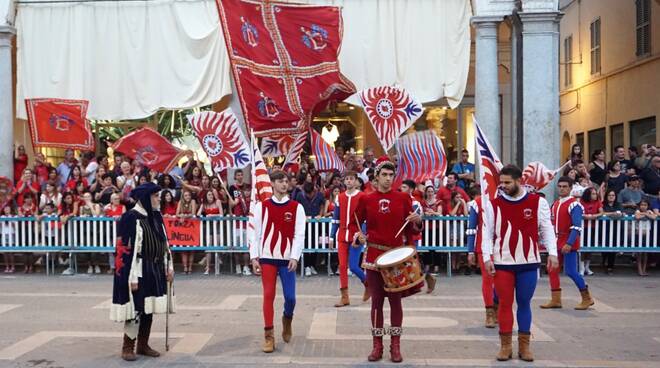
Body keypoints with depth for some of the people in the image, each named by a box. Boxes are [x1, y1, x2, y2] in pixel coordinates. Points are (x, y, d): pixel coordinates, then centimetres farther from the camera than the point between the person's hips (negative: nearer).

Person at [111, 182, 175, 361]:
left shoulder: (156, 216, 9)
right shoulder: (130, 217, -14)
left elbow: (164, 243, 15)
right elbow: (126, 248, -16)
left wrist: (169, 266, 12)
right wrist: (132, 277, -18)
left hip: (155, 271, 7)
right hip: (138, 271, -7)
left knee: (149, 308, 11)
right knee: (136, 308, -3)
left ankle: (143, 345, 23)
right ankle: (127, 347, 12)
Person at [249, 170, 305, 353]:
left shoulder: (297, 207, 1)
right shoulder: (262, 206, 3)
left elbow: (299, 235, -3)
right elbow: (256, 233, 2)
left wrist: (294, 257, -12)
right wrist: (254, 258, -4)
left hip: (287, 258, 0)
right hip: (267, 257, 0)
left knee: (290, 296, 0)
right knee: (268, 295, -2)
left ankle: (287, 319, 33)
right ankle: (269, 336, 6)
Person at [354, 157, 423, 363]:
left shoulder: (403, 198, 2)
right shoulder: (365, 200, 1)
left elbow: (411, 230, 6)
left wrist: (417, 221, -15)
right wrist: (359, 236, -12)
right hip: (374, 257, 0)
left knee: (395, 300, 5)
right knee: (376, 301, 6)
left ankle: (395, 346, 16)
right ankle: (377, 345, 17)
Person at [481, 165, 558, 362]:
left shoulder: (538, 202, -1)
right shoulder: (493, 204, 0)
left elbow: (547, 229, 3)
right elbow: (487, 233, 1)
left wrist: (552, 252, -7)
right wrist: (487, 257, -6)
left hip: (528, 262, 0)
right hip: (502, 262, 0)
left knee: (524, 303, 10)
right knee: (505, 303, 4)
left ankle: (524, 345, 21)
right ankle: (505, 345, 14)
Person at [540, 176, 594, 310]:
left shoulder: (574, 205, -13)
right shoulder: (555, 204, 12)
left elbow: (576, 227, -19)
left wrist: (569, 243, -25)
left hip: (569, 243, -8)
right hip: (557, 242, 8)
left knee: (570, 271, -6)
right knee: (552, 269, 6)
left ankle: (587, 298, 11)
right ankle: (556, 300, 14)